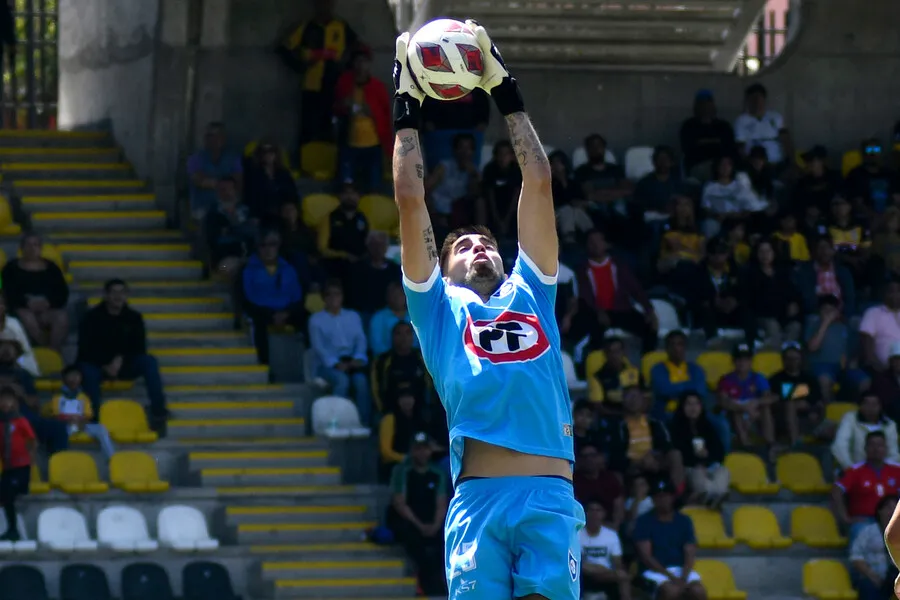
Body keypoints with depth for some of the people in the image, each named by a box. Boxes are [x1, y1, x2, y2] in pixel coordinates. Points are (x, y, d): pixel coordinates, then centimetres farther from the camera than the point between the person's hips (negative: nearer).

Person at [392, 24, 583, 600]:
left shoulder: (529, 294, 25)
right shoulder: (440, 307, 21)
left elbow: (538, 183, 24)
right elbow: (411, 201, 18)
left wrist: (507, 93, 27)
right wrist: (408, 108, 23)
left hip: (550, 494, 1)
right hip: (478, 497, -1)